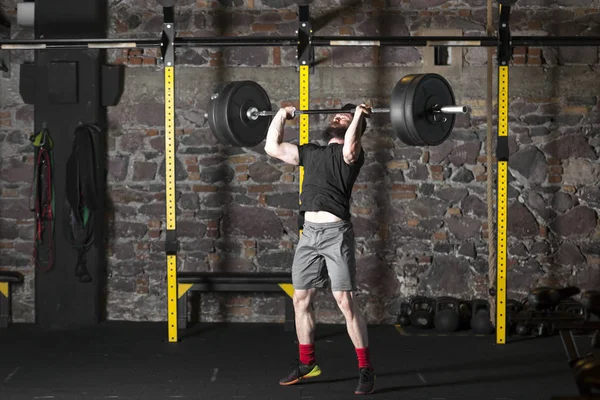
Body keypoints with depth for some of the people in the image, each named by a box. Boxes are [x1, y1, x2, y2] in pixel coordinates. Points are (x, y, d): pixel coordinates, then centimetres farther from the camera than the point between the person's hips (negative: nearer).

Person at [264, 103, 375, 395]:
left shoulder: (351, 153, 0)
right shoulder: (311, 152, 21)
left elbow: (348, 148, -25)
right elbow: (273, 147, 20)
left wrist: (359, 117, -16)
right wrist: (281, 116, 24)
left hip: (335, 232, -7)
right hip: (309, 232, 7)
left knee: (345, 301, -10)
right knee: (301, 299, 11)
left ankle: (365, 369, -5)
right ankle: (307, 363, 24)